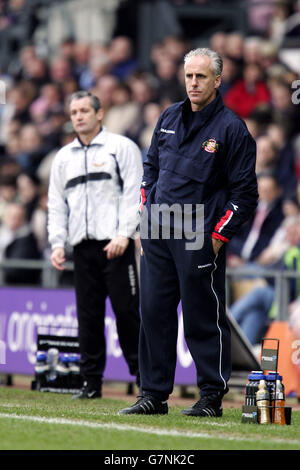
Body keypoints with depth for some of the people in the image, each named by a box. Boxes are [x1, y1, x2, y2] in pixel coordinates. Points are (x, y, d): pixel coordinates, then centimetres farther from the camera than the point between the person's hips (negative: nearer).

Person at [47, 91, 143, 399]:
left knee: (126, 310, -7)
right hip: (82, 247, 5)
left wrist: (124, 235, -15)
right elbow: (56, 204, 19)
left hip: (115, 244, -5)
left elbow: (134, 194, -4)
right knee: (88, 315, 3)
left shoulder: (122, 147, 4)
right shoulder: (63, 157, 19)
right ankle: (91, 381, 7)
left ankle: (143, 374, 0)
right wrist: (57, 243, 6)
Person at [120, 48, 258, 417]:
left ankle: (212, 397, 5)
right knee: (154, 313, 6)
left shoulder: (231, 129, -5)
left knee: (204, 318, -2)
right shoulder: (169, 118, 12)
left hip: (199, 241, -6)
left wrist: (218, 237, -9)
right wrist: (145, 217, 13)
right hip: (156, 235, 6)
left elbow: (245, 192, -5)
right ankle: (153, 394, 12)